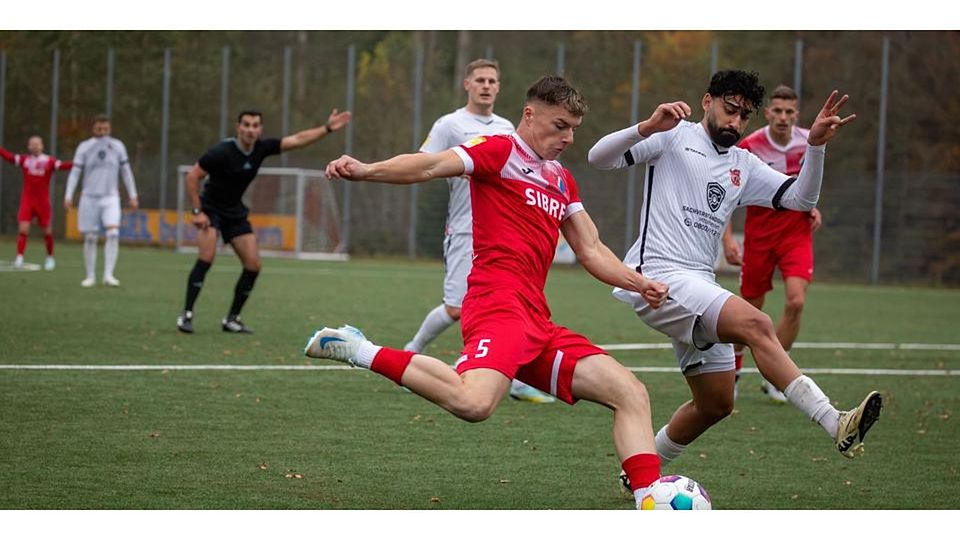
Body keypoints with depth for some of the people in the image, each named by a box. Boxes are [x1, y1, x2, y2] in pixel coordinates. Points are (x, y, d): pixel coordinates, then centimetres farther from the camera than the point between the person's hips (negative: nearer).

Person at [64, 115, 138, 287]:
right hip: (89, 198, 0)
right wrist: (68, 197, -8)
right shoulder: (84, 147, 0)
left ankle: (108, 275, -18)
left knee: (113, 234, -19)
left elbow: (126, 172, 10)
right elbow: (74, 173, 0)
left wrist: (133, 196, 9)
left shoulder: (117, 146, 4)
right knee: (90, 238, 2)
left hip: (110, 198, 0)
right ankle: (90, 276, 13)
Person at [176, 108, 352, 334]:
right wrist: (197, 211, -22)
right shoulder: (223, 151, -23)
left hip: (235, 212, 6)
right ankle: (186, 314, -17)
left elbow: (298, 139, -1)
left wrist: (327, 128, -8)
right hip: (211, 209, -6)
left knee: (253, 265, -2)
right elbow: (192, 176, -19)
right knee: (206, 258, -25)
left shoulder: (261, 148, -7)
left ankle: (231, 319, 9)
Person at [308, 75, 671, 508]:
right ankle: (359, 351, -17)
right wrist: (366, 170, -31)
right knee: (473, 403, -35)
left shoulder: (563, 182, 26)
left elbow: (591, 251, 28)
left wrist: (640, 284, 11)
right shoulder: (500, 151, 2)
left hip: (538, 324, 9)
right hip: (499, 305, -9)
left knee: (632, 394, 1)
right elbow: (431, 165, -14)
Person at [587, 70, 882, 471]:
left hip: (698, 288, 9)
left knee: (716, 403, 10)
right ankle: (837, 426, -38)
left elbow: (801, 198, 11)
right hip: (657, 276, -9)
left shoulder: (744, 166, 20)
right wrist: (648, 127, -25)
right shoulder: (675, 136, 1)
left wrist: (815, 145, -5)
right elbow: (599, 157, -8)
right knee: (756, 325, -27)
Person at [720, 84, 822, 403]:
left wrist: (813, 207, 2)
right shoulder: (748, 147, -14)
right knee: (751, 308, 6)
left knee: (796, 302, -16)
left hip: (797, 231, 2)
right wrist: (727, 237, -19)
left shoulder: (808, 141, -2)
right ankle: (733, 368, 34)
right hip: (759, 234, -2)